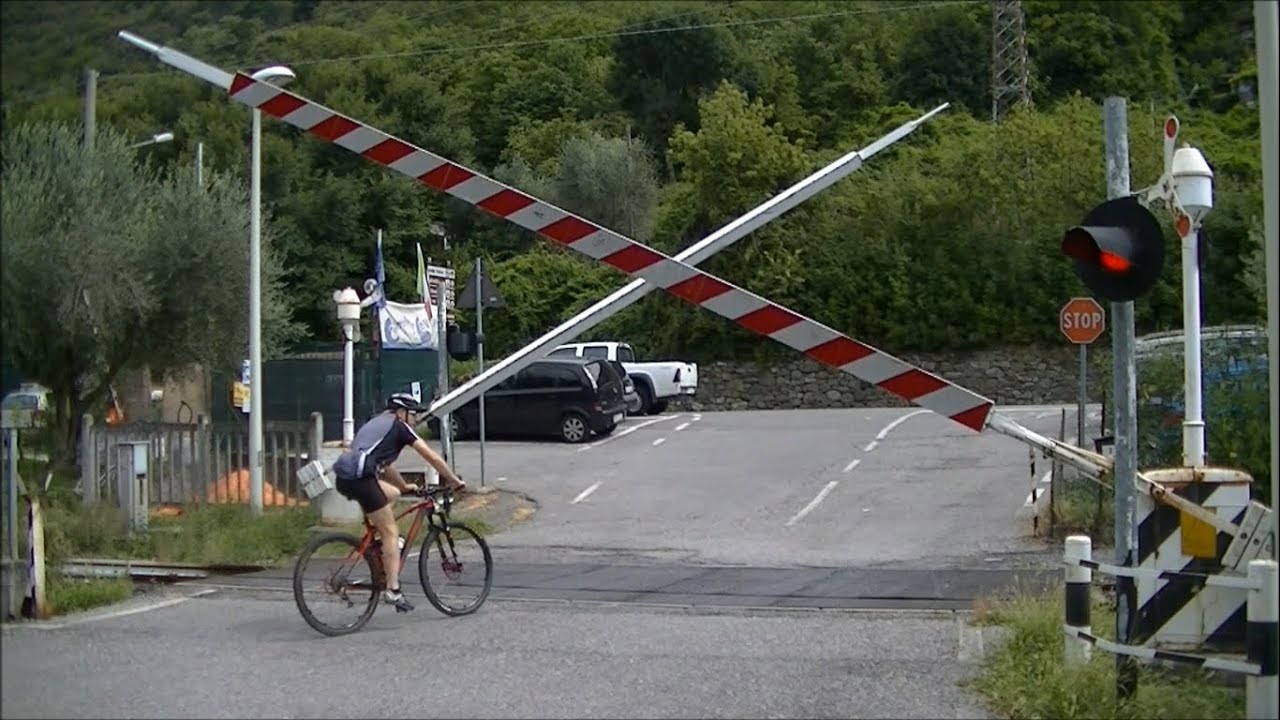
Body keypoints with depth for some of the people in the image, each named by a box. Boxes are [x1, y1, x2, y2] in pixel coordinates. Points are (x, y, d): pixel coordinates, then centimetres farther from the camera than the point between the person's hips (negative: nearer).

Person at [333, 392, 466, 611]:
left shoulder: (375, 424, 32)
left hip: (343, 478, 8)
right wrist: (455, 482, 16)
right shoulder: (398, 427, 9)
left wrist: (405, 487, 50)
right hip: (360, 478, -8)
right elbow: (432, 457, 8)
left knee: (392, 494, 29)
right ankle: (392, 590, -7)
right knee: (391, 532, -2)